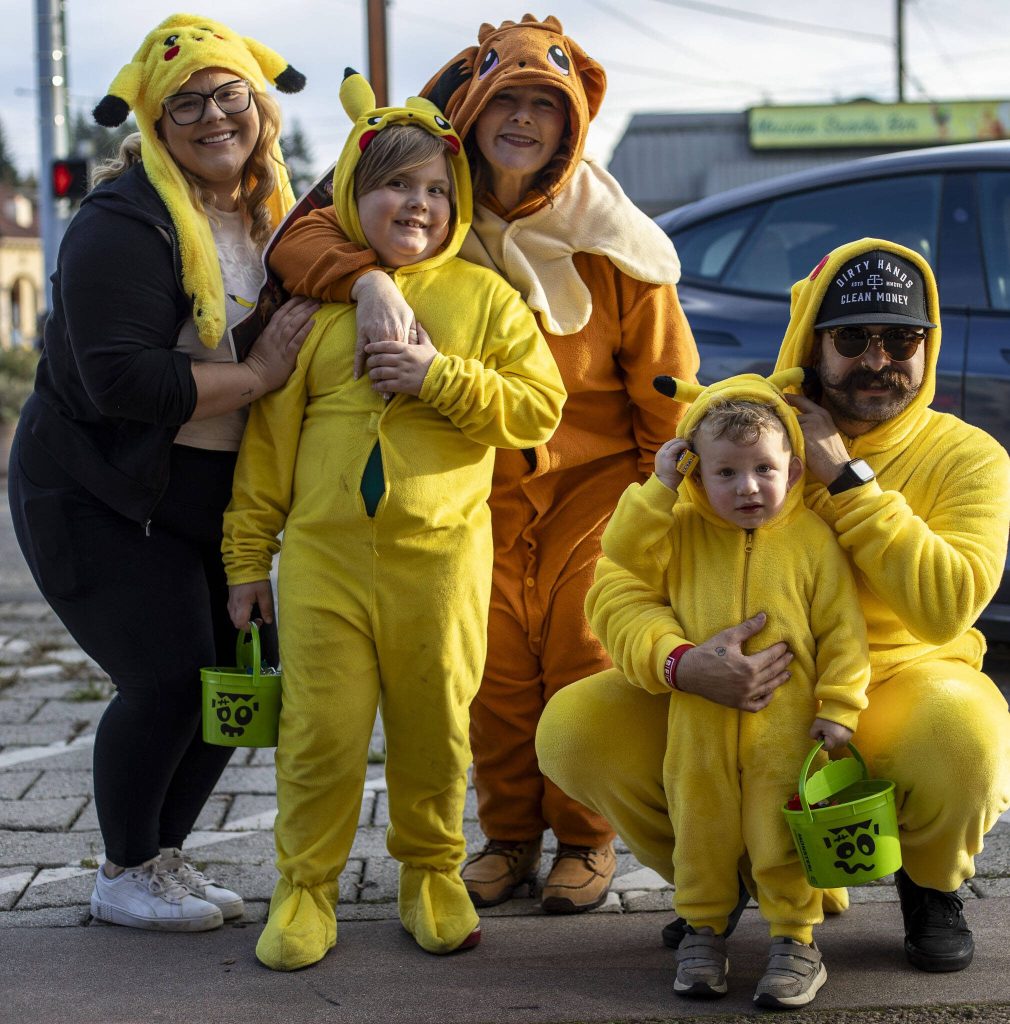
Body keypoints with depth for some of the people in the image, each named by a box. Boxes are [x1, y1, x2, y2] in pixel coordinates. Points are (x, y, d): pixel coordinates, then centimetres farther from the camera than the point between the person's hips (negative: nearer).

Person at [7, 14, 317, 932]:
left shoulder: (272, 217, 7)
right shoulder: (127, 225, -19)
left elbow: (298, 344, 19)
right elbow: (119, 380, -29)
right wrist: (257, 375, -26)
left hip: (211, 502, 8)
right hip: (100, 499, -8)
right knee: (168, 680, -10)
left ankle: (162, 853, 27)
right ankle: (124, 876, 12)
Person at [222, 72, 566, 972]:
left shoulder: (483, 298, 5)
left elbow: (539, 408, -2)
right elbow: (269, 433, 8)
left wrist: (439, 378, -14)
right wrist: (249, 555, 7)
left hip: (440, 557, 0)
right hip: (325, 557, 0)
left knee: (435, 728, 8)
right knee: (321, 729, 1)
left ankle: (431, 873, 28)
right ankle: (306, 885, 17)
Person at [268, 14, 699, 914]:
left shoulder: (608, 241, -8)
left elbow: (666, 377, -1)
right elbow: (302, 240, -14)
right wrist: (367, 279, -35)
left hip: (595, 481, -1)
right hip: (481, 487, 2)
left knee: (583, 656, -4)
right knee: (496, 666, 2)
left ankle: (586, 839, 17)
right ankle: (509, 834, 23)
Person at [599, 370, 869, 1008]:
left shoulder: (814, 538, -4)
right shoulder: (683, 531, 3)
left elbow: (843, 629, -2)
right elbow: (624, 555, -5)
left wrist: (839, 707, -7)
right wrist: (659, 489, -9)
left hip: (785, 724, -2)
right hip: (700, 722, 2)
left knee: (782, 836, 2)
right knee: (701, 829, 11)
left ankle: (796, 939, 15)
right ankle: (704, 929, 27)